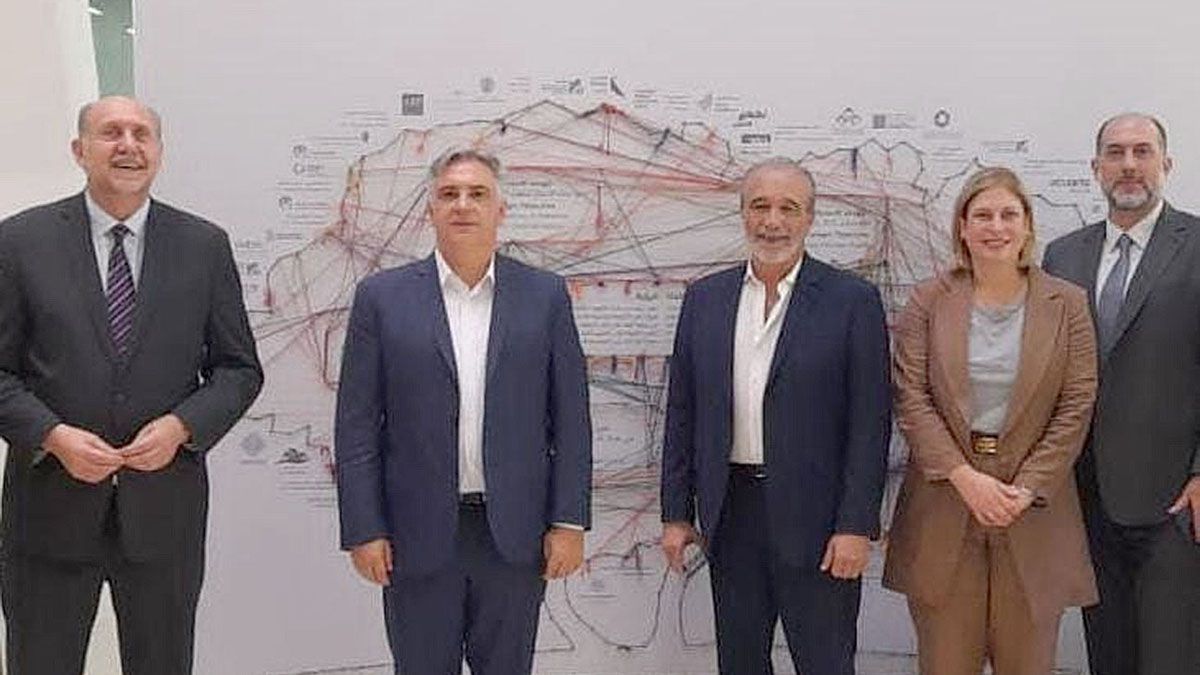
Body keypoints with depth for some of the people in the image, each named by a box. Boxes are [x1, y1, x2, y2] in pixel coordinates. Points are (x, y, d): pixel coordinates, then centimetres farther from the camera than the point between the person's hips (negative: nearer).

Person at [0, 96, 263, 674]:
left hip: (163, 508, 1)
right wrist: (53, 436, -15)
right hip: (51, 507, -1)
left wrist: (182, 426, -12)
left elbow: (240, 369, 5)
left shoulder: (205, 246, 3)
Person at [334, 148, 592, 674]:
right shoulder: (383, 296, 1)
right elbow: (357, 426, 0)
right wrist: (363, 530, -5)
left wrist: (569, 522, -2)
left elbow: (570, 418, 3)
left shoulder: (545, 295, 3)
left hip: (515, 532, 1)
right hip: (418, 533, -1)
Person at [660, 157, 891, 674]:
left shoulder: (851, 300, -4)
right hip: (729, 512, 4)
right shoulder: (704, 299, 7)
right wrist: (676, 512, 6)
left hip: (814, 516, -3)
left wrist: (856, 526, -12)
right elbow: (682, 412, 9)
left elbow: (870, 422, -7)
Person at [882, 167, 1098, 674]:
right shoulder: (928, 301, 3)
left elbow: (1075, 408, -1)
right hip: (943, 501, 0)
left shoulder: (1067, 304, 4)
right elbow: (911, 398, -4)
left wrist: (1026, 490, -10)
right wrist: (965, 478, -14)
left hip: (1034, 506, 0)